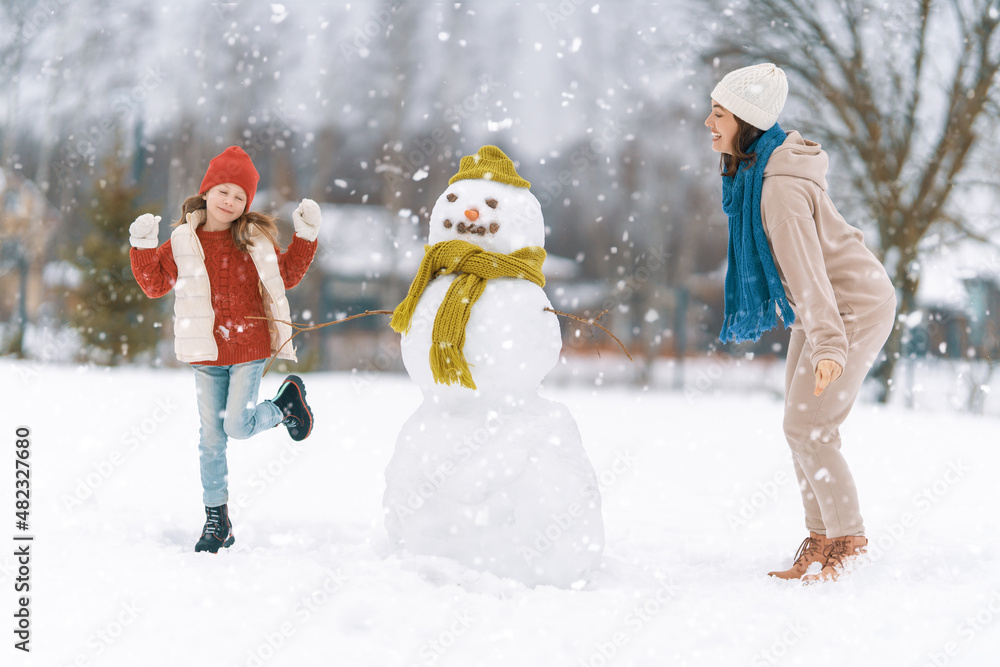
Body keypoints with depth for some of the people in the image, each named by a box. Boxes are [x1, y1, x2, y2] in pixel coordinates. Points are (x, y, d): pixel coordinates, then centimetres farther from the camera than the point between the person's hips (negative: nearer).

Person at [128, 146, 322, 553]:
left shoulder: (256, 239, 1)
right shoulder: (184, 241, 1)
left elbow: (286, 276, 12)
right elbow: (156, 284, 6)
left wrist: (306, 237, 4)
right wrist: (143, 248, -7)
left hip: (249, 350, -1)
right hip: (207, 355, 1)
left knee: (238, 426, -14)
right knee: (211, 438, 5)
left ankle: (287, 404, 18)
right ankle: (216, 521, 17)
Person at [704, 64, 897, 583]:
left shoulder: (780, 188, -28)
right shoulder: (751, 170, 1)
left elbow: (806, 268, -38)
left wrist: (827, 344, -48)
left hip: (856, 306, -10)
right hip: (825, 307, 10)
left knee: (807, 428, -11)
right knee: (801, 427, 9)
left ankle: (848, 539, 3)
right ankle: (821, 539, 19)